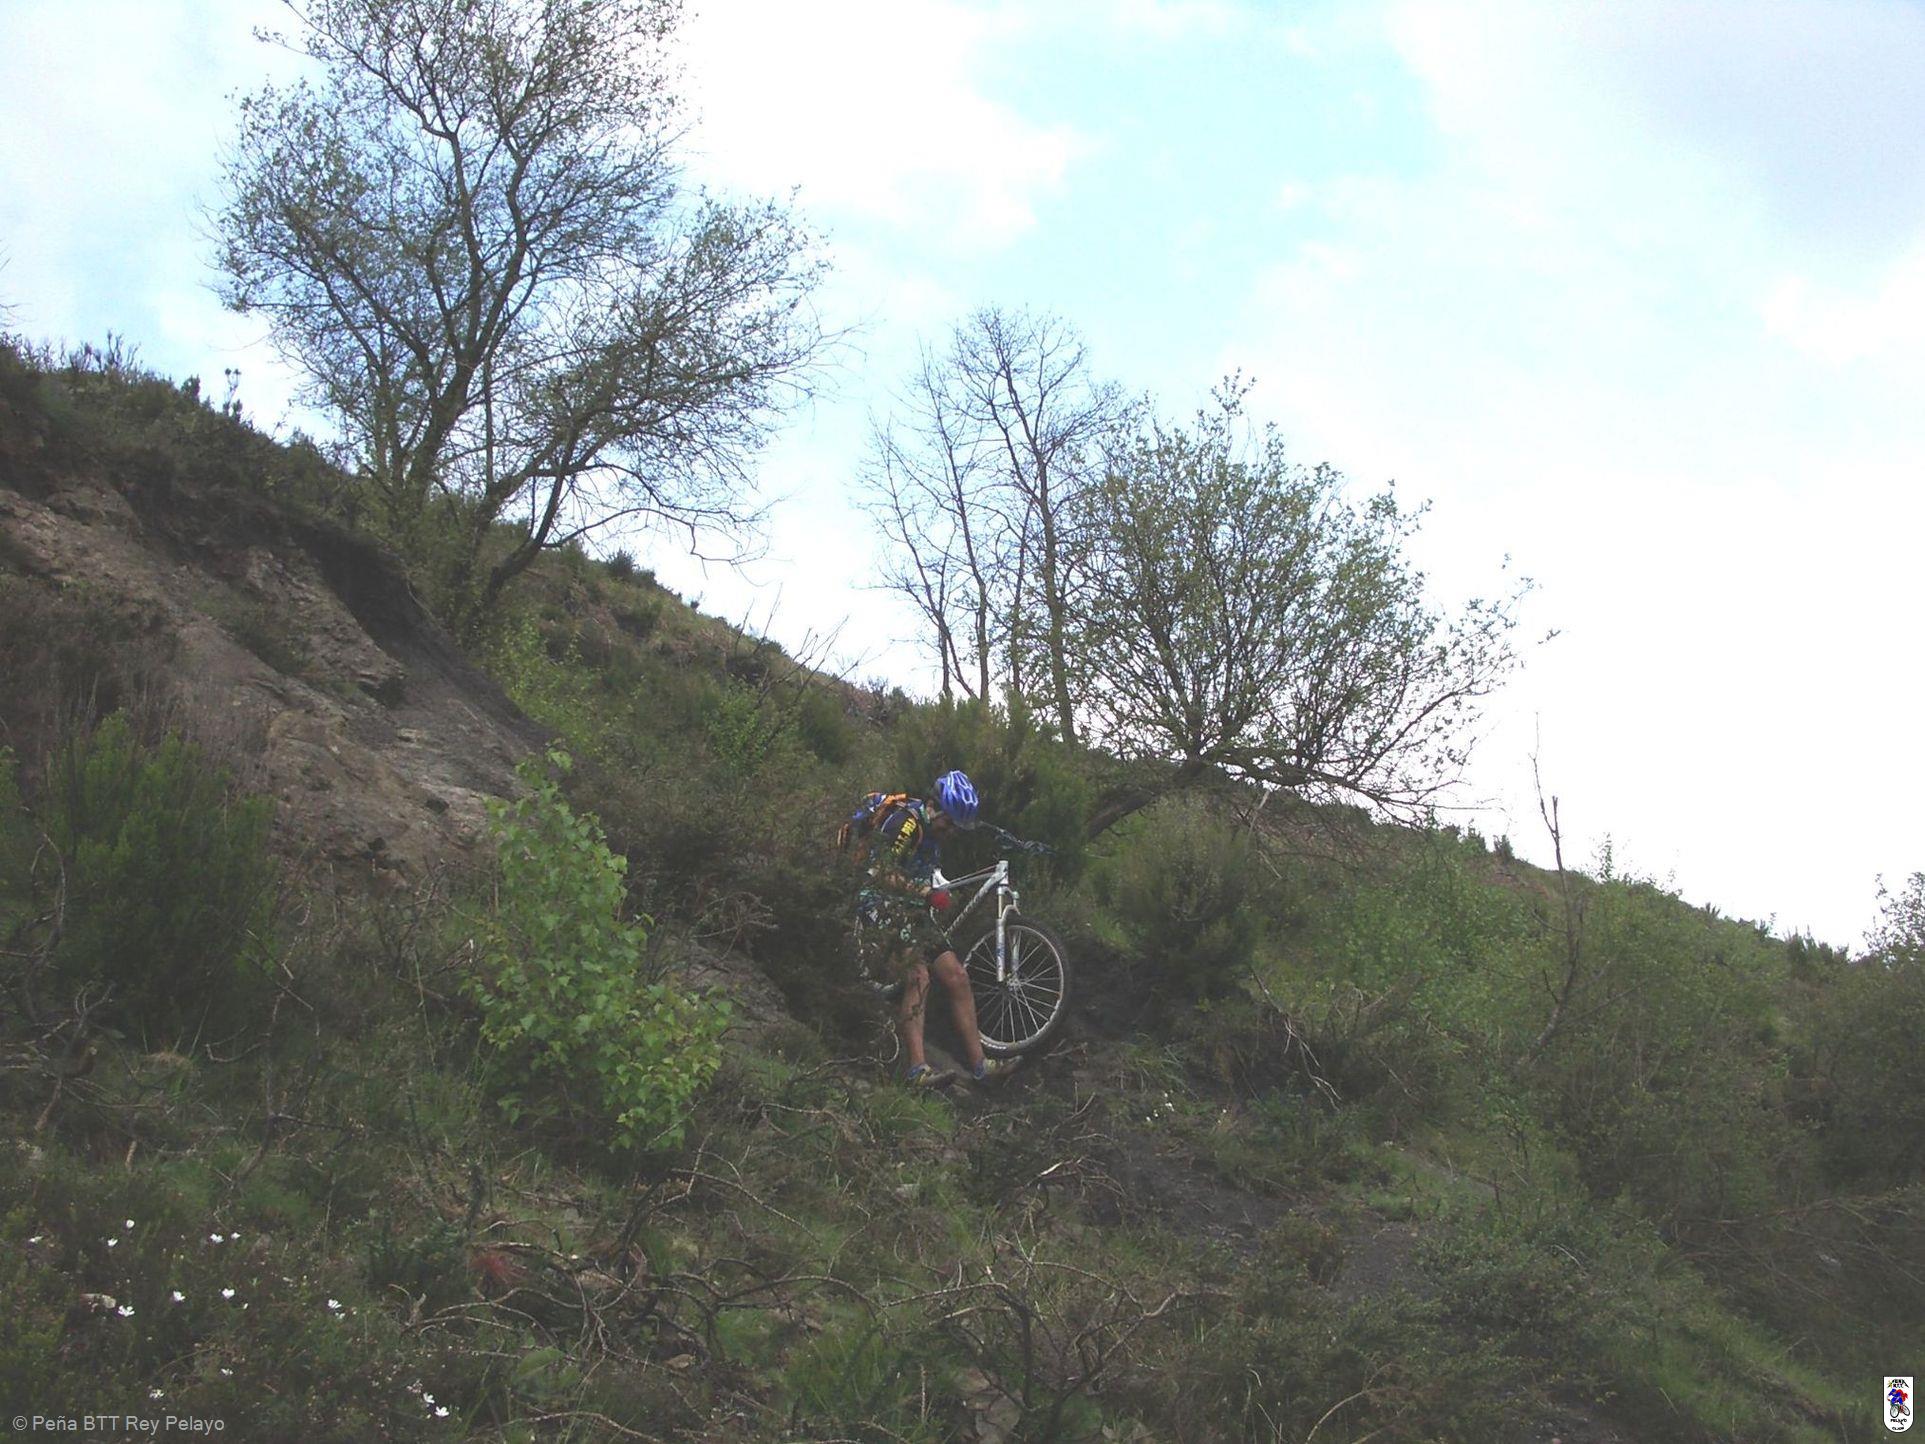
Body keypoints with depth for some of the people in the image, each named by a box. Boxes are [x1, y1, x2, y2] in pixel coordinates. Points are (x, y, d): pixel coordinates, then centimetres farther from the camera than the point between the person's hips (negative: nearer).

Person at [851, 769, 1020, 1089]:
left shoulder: (933, 832, 17)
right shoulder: (905, 821, -14)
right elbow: (882, 873, -23)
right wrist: (927, 892, -27)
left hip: (914, 915, 9)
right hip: (883, 910, -9)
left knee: (956, 976, -2)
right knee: (918, 976, -27)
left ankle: (979, 1063, -2)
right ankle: (916, 1069, -34)